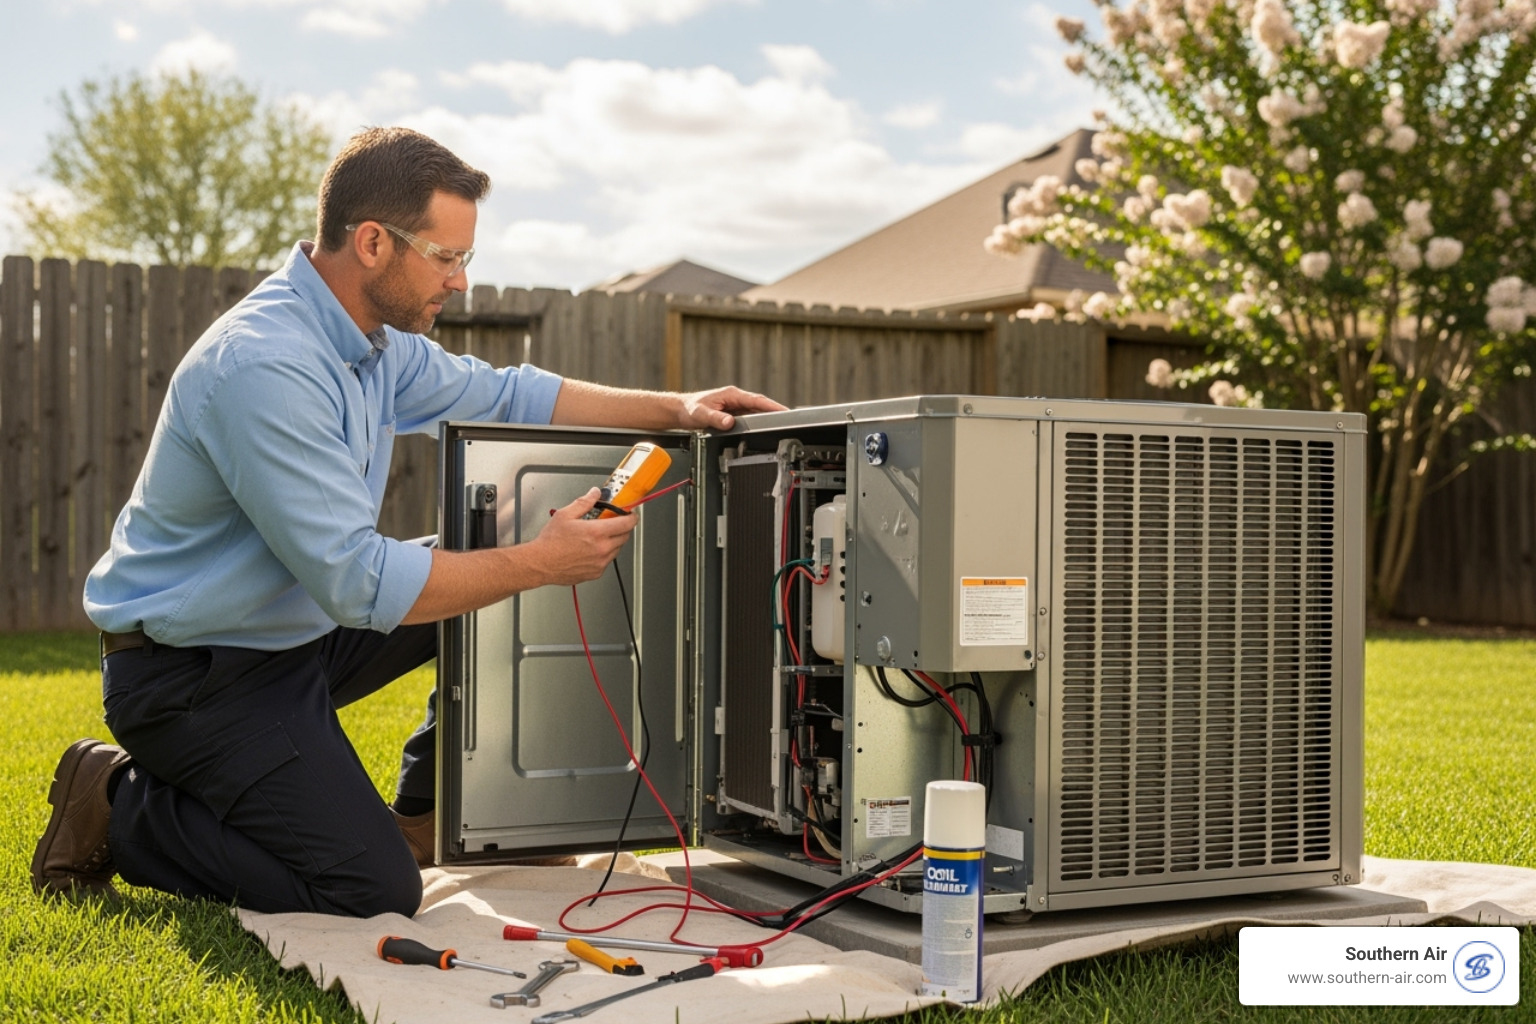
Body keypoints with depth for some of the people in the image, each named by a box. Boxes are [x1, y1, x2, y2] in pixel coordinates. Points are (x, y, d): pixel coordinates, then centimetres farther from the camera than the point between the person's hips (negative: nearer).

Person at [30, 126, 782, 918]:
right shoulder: (265, 367, -29)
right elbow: (356, 580, -30)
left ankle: (424, 813, 18)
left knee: (494, 574, 8)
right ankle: (117, 807, 1)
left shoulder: (377, 339, 1)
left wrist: (673, 409, 5)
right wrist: (539, 564, -23)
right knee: (375, 892, -14)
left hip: (300, 628, 10)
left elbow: (504, 394, 16)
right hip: (192, 675, -9)